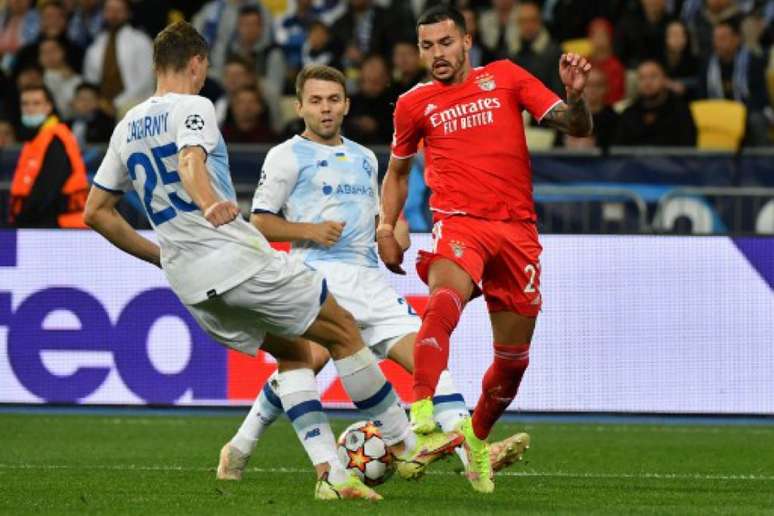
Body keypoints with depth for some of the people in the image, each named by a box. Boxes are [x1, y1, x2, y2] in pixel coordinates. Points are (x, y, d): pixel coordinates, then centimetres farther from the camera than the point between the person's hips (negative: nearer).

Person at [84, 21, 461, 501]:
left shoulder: (127, 127, 15)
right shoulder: (193, 107, -6)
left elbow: (96, 212, 19)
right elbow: (191, 163, -28)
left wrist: (159, 256, 26)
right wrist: (212, 206, -48)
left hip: (189, 282, 8)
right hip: (239, 259, -8)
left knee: (293, 354, 19)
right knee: (344, 331, 8)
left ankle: (328, 470, 4)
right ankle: (406, 446, 11)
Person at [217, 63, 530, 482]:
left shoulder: (364, 158, 25)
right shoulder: (288, 156, 6)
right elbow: (259, 222, 2)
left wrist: (393, 229, 11)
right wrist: (309, 230, -12)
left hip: (367, 277, 7)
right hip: (319, 272, -7)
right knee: (312, 356, -30)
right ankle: (239, 449, -16)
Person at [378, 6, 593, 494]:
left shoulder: (505, 77, 7)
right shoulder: (414, 104, 9)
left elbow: (577, 128, 4)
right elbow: (398, 169, 25)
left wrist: (575, 96, -17)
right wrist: (386, 225, 12)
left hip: (516, 229, 2)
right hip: (459, 222, -2)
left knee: (514, 357, 8)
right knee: (444, 300, -36)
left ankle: (478, 437, 33)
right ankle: (421, 409, -51)